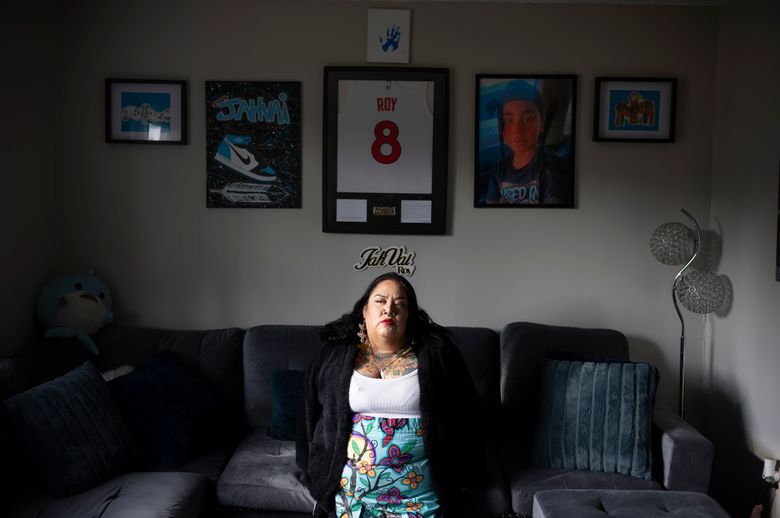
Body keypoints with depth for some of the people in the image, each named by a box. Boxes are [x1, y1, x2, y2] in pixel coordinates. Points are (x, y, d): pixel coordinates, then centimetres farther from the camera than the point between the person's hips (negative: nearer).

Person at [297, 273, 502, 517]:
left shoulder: (436, 353, -4)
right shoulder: (334, 354, 0)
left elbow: (466, 418, 1)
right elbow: (311, 416, 8)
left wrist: (463, 477, 3)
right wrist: (315, 471, 8)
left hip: (419, 492, 0)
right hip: (351, 488, 1)